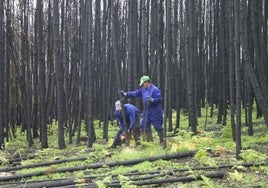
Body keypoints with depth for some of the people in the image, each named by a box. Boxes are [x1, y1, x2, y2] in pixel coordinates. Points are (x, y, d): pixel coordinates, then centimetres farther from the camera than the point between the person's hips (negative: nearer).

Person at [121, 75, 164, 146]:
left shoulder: (155, 89, -13)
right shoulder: (143, 89, 11)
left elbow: (159, 99, -18)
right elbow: (135, 93, 19)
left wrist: (152, 100, -29)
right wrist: (126, 94, 16)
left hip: (155, 112, -8)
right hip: (146, 111, 8)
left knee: (158, 127, -3)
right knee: (144, 127, 8)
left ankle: (162, 142, 10)